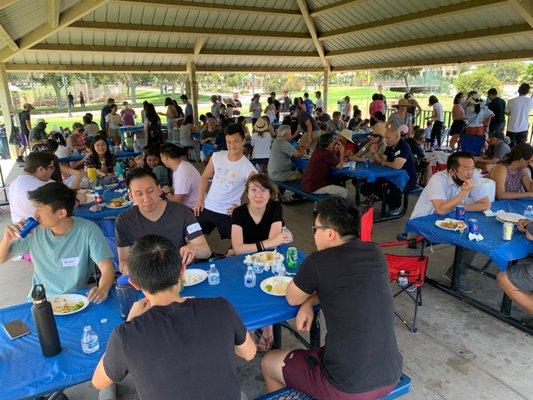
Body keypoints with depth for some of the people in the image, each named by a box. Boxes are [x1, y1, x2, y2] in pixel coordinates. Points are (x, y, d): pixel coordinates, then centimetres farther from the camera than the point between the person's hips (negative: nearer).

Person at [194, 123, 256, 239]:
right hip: (207, 207, 4)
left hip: (229, 213, -4)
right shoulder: (217, 156, -5)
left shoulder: (248, 168, -16)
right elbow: (205, 177, 8)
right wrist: (200, 199, 4)